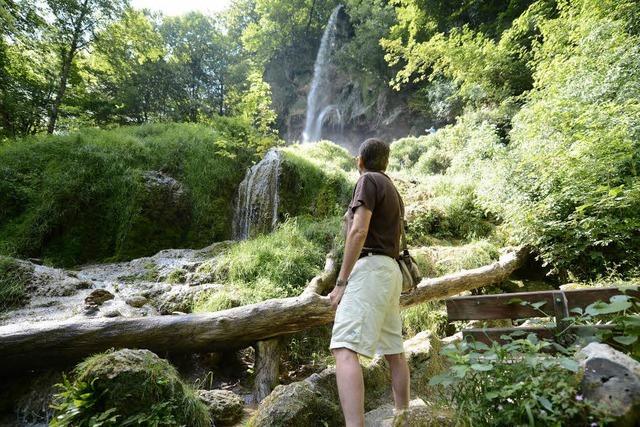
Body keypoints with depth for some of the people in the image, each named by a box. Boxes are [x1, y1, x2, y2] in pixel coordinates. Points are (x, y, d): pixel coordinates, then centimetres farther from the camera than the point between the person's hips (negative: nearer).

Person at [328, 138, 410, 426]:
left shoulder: (368, 180, -4)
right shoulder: (392, 190, 24)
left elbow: (359, 231, -17)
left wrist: (341, 281, -17)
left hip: (370, 267, -10)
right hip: (390, 270, 10)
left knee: (344, 348, -19)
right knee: (394, 352, 13)